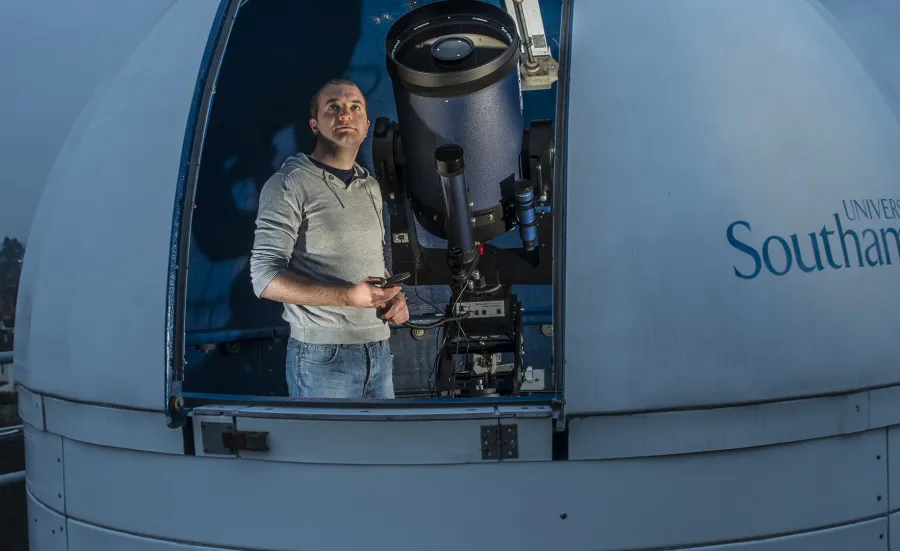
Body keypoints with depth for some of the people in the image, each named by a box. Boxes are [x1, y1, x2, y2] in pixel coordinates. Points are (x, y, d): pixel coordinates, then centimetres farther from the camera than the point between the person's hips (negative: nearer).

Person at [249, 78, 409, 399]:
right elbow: (265, 279, -13)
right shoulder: (289, 185, -7)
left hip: (379, 352, 6)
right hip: (323, 357, -6)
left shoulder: (370, 187, 16)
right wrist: (349, 296, -22)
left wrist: (395, 296, 4)